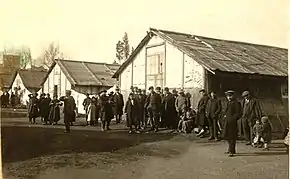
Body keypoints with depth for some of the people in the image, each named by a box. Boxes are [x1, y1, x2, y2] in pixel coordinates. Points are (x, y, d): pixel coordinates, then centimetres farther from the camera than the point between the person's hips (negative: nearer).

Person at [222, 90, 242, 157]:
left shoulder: (236, 103, -8)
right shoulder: (228, 103, 17)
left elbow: (238, 114, -12)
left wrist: (232, 119, -18)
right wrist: (225, 116, 10)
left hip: (232, 122, -9)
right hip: (227, 122, 9)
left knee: (232, 136, -5)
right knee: (226, 136, 13)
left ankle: (231, 151, 0)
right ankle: (231, 149, 27)